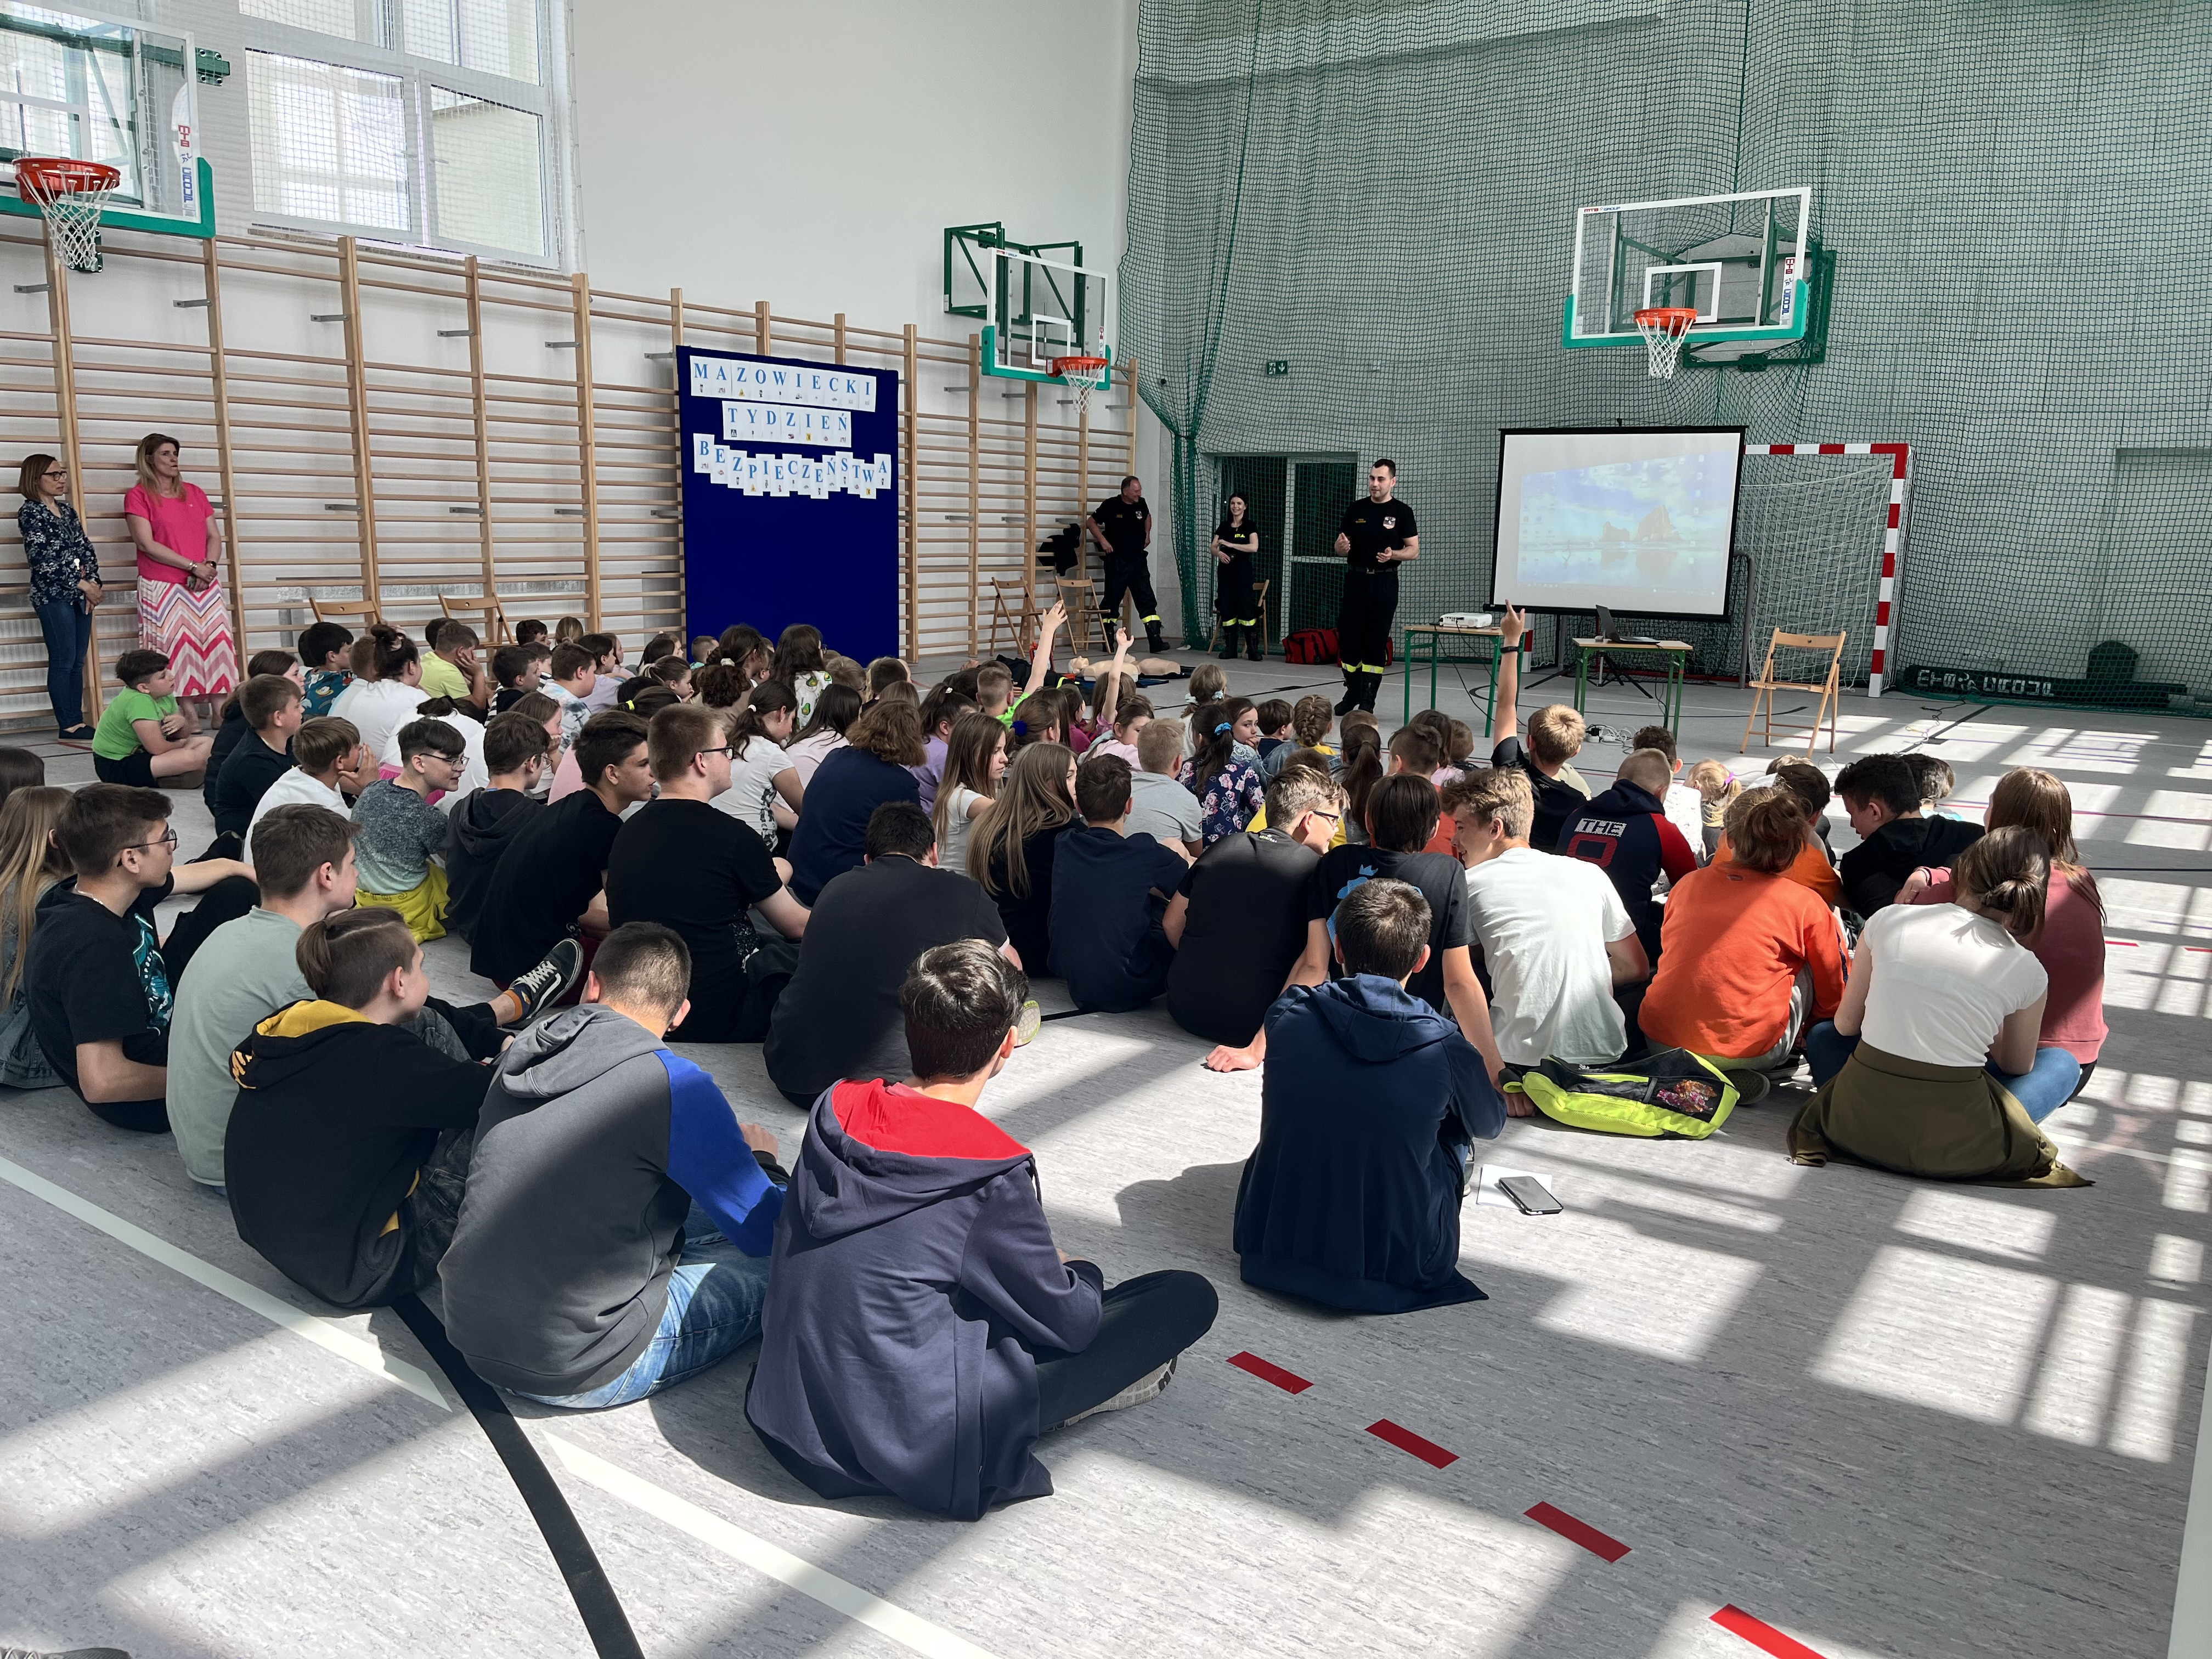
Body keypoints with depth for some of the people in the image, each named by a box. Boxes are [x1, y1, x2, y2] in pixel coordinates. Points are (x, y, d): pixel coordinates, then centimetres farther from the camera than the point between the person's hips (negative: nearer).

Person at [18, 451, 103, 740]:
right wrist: (82, 584, -14)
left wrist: (93, 582, -2)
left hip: (82, 594, 7)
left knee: (78, 661, 7)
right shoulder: (30, 512, -6)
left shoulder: (67, 509, 15)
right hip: (53, 595, -7)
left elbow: (87, 548, 12)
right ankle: (68, 727, -4)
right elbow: (42, 558, -13)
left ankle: (78, 722, 9)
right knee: (63, 661, -6)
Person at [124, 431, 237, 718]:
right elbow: (146, 544, -8)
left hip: (203, 586, 4)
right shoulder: (138, 496, 2)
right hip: (163, 588, -4)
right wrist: (192, 566, -13)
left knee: (217, 644, -5)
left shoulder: (195, 493, 17)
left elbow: (215, 536, 14)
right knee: (176, 649, -8)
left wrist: (210, 565, -7)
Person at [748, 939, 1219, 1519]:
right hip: (918, 1453, -7)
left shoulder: (837, 1107, -5)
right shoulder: (991, 1171, -22)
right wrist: (1081, 1273, 16)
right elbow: (1067, 1320, -8)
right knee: (1187, 1297, -4)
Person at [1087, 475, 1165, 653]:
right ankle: (1108, 641, 17)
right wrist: (1102, 540, -11)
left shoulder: (1142, 504, 5)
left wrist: (1147, 534, 14)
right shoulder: (1110, 505, -8)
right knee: (1112, 600, 5)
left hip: (1139, 560, 4)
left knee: (1147, 601, -3)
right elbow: (1091, 522, 1)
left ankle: (1155, 641, -6)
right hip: (1117, 561, -4)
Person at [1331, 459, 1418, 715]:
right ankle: (1353, 693, 20)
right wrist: (1342, 546, -13)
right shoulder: (1356, 509, 8)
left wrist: (1393, 555, -21)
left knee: (1377, 643, 0)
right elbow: (1341, 546, 11)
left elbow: (1414, 550, -1)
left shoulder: (1402, 512, 0)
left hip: (1384, 582, -3)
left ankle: (1368, 701, 6)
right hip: (1355, 579, 3)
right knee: (1348, 640, 2)